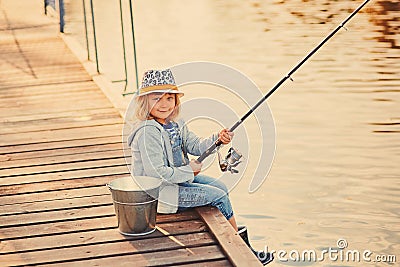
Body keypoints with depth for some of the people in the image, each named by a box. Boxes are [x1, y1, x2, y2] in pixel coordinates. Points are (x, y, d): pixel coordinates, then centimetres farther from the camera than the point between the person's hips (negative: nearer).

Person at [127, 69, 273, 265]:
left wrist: (218, 139, -10)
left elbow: (195, 146, 9)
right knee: (219, 196, -7)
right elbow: (156, 173, -30)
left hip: (179, 177, 10)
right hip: (160, 192, -10)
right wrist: (189, 170, -18)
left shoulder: (175, 123, 3)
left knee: (221, 187, 10)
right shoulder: (147, 132, -27)